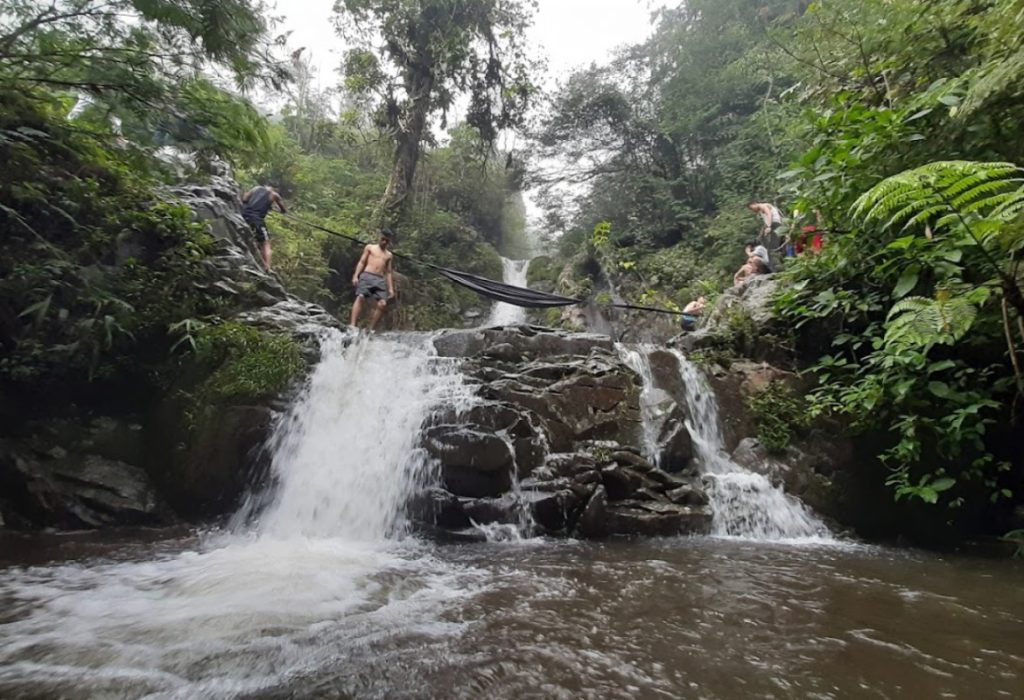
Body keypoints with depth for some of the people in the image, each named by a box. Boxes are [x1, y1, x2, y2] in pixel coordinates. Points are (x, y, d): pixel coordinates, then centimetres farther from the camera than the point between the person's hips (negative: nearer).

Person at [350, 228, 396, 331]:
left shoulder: (389, 255, 23)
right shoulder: (370, 247, 16)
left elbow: (388, 272, 20)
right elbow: (361, 262, 9)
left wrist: (391, 288, 10)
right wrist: (356, 276, -6)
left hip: (380, 280, 3)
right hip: (367, 276, -3)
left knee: (382, 304, -12)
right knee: (360, 297, -21)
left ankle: (371, 329, -6)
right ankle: (352, 325, -28)